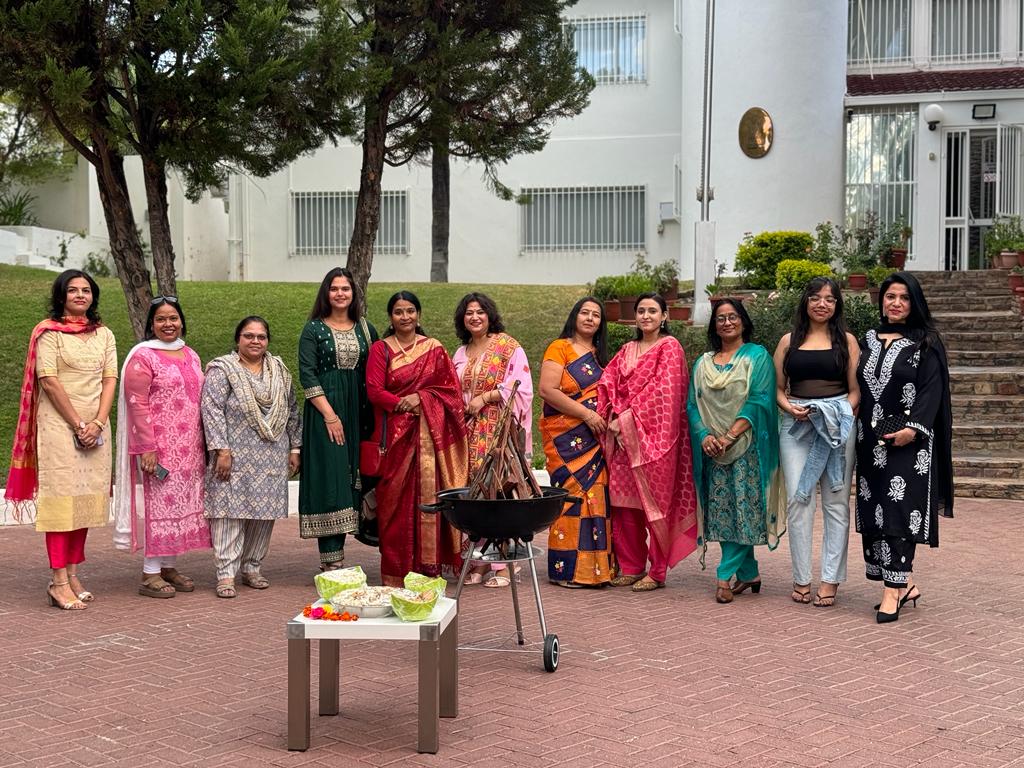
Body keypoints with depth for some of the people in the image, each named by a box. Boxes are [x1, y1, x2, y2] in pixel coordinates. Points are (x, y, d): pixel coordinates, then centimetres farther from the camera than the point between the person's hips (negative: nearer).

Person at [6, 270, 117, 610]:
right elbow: (49, 381, -9)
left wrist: (97, 423, -7)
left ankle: (73, 573, 13)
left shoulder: (104, 334, 13)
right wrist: (78, 424, -12)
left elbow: (110, 379, 6)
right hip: (59, 424, -5)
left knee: (86, 498, 6)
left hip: (95, 427, 5)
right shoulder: (49, 332, -2)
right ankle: (59, 581, -8)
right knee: (61, 496, -8)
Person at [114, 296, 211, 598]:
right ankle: (150, 574, 0)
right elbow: (137, 404, -12)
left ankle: (169, 567, 18)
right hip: (159, 446, -7)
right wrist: (147, 448, -18)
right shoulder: (143, 356, -6)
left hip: (189, 448, 7)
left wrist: (204, 444, 14)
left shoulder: (191, 356, 15)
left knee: (183, 503, 8)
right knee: (158, 503, -6)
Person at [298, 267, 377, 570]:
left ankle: (336, 561, 9)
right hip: (324, 410, -4)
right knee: (329, 480, -9)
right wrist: (329, 414, -15)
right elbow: (307, 375, -7)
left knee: (350, 480, 3)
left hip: (357, 412, 4)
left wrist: (373, 415, 1)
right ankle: (331, 563, -8)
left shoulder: (365, 329, 12)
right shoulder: (314, 329, 0)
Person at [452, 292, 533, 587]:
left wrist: (484, 398, -10)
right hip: (470, 432, 6)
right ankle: (479, 561, 6)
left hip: (500, 430, -6)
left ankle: (503, 565, -6)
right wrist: (463, 405, 4)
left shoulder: (508, 346, 0)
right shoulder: (460, 354, 19)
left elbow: (520, 385, -9)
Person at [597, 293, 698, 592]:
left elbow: (663, 393, -12)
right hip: (624, 437, 6)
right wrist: (616, 419, -7)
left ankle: (657, 571, 3)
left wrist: (629, 419, -12)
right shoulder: (627, 350, 17)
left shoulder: (669, 348, -2)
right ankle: (631, 567, 14)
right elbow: (609, 385, 10)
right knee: (624, 503, 5)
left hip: (654, 436, -6)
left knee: (654, 501, -3)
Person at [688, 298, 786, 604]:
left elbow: (759, 401, -8)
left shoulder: (757, 356, 1)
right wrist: (704, 435, -10)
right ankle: (748, 573, 14)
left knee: (744, 510, -9)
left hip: (746, 446, -4)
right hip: (713, 451, 5)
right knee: (722, 510, 3)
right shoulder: (703, 363, 15)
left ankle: (725, 575, -6)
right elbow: (692, 405, 9)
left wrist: (730, 436, -16)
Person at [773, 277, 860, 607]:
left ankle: (830, 580, 5)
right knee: (798, 500, -3)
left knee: (836, 502, 0)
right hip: (796, 426, 1)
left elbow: (855, 390, 7)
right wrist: (790, 407, -7)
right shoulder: (789, 341, 13)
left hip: (837, 427, -1)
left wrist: (842, 415, -9)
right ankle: (801, 579, 4)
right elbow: (778, 387, 12)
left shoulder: (846, 340, 9)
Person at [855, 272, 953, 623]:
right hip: (871, 440, 5)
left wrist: (914, 428, -20)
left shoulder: (925, 343, 0)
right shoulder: (868, 341, 14)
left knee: (898, 511, -10)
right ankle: (905, 583, 15)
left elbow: (932, 390, -8)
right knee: (875, 512, 5)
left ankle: (892, 591, -10)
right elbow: (858, 386, 14)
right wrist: (856, 429, 5)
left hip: (907, 440, -5)